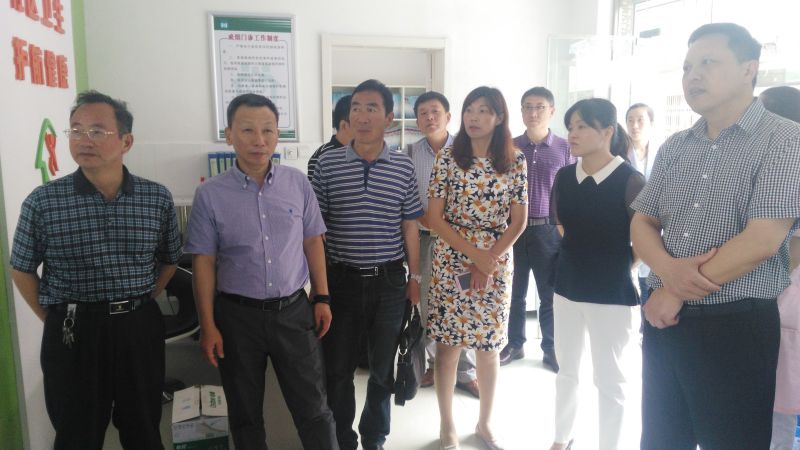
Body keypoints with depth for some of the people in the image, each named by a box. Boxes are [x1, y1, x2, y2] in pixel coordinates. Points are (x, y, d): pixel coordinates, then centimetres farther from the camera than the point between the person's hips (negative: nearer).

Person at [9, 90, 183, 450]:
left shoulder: (158, 198, -1)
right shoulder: (42, 202, -6)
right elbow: (22, 270, 5)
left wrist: (136, 305, 6)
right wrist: (56, 320, 2)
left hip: (140, 329, 2)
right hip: (73, 333, -1)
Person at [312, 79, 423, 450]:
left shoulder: (403, 168, 0)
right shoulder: (328, 164, -3)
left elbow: (409, 226, 5)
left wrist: (415, 277, 5)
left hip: (389, 281, 1)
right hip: (341, 279, -1)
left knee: (383, 368, 14)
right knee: (338, 368, 10)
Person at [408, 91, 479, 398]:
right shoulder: (410, 154, 4)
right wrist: (426, 220, -10)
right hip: (424, 238, 2)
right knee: (427, 304, 9)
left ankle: (465, 372, 16)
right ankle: (435, 364, 27)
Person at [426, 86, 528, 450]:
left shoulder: (515, 161, 1)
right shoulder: (447, 158, -3)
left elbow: (518, 222, 0)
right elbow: (434, 219, -6)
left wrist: (488, 262, -11)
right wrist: (474, 253, -14)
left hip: (497, 264, 1)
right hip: (451, 261, -1)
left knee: (489, 346, 11)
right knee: (448, 345, 6)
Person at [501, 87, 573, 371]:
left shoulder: (564, 149, 0)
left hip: (548, 230, -1)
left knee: (550, 294, 8)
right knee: (515, 292, 11)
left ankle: (550, 349, 23)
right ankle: (515, 344, 27)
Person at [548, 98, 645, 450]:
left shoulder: (630, 181, -16)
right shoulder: (564, 177, 0)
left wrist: (618, 269, -6)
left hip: (611, 294, -5)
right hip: (567, 286, 5)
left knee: (609, 379, 9)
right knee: (566, 370, 19)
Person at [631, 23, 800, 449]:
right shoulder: (674, 147, 9)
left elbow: (762, 239, -18)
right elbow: (641, 223, 8)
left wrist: (674, 295, -12)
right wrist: (668, 269, -14)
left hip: (736, 327, -5)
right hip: (662, 318, 6)